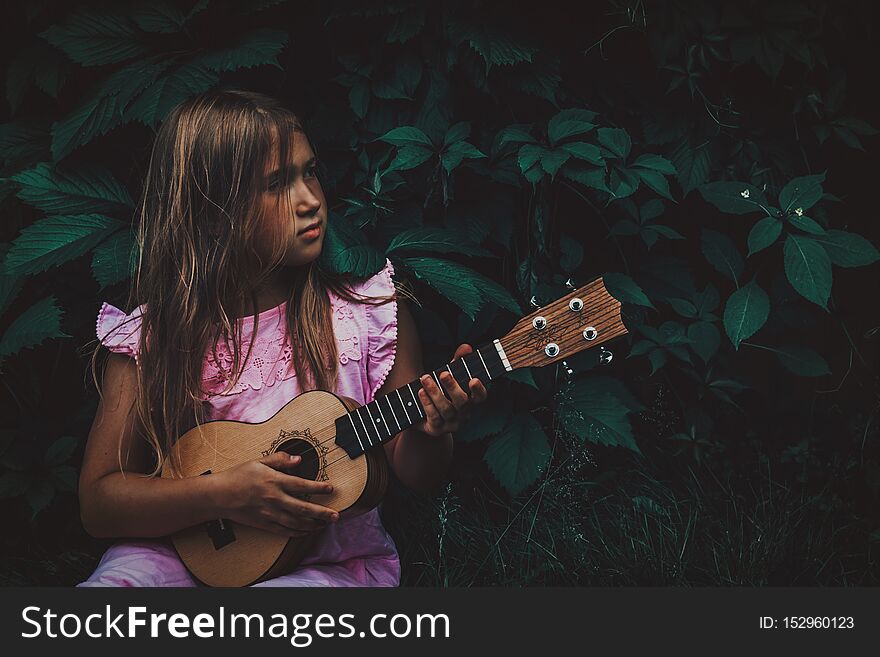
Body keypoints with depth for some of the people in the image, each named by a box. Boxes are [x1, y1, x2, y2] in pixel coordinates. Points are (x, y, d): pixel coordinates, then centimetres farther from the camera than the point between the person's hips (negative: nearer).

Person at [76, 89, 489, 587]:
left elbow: (417, 476, 3)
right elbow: (98, 502, -4)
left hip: (336, 560, -1)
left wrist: (430, 434, -20)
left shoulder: (372, 309, -3)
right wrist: (222, 494, -19)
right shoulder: (149, 337, -4)